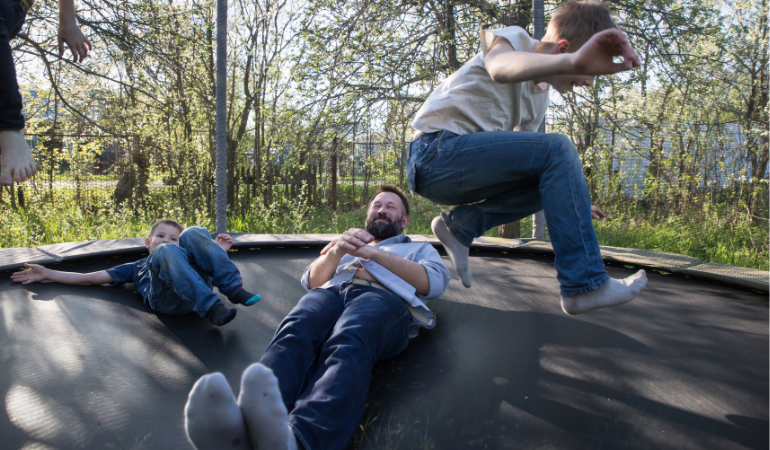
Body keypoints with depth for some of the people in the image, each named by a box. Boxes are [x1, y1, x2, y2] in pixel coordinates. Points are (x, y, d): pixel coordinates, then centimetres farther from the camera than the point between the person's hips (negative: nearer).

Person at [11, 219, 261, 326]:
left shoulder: (173, 255, 40)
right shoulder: (137, 267, 37)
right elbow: (90, 278, 35)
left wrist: (217, 253, 9)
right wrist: (46, 274, 33)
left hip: (198, 288, 2)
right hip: (164, 298, -1)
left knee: (193, 233, -12)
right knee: (166, 253, -28)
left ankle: (233, 288, -27)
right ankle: (211, 308, -42)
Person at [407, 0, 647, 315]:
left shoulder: (539, 97, 17)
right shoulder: (513, 39, -6)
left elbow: (522, 159, 23)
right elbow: (501, 68, -33)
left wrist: (573, 203, 20)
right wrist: (573, 62, -51)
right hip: (436, 152, -9)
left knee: (556, 180, 8)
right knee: (557, 149, -19)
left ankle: (461, 224, -2)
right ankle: (584, 286, -19)